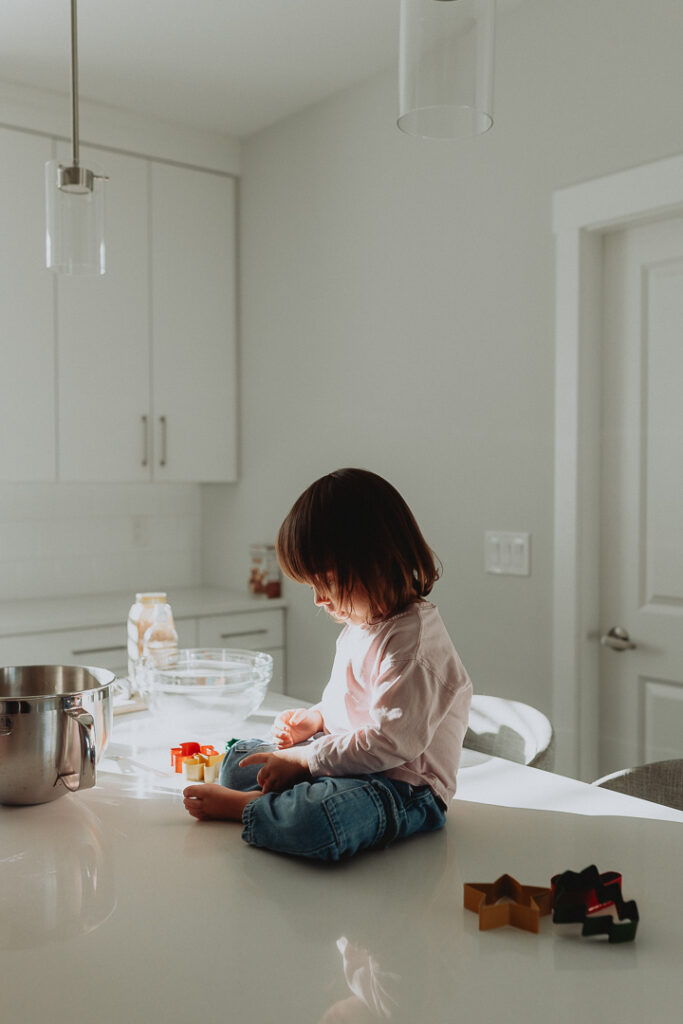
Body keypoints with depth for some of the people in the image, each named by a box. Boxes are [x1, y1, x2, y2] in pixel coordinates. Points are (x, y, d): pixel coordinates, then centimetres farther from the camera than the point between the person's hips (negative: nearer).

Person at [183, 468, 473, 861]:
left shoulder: (414, 638, -23)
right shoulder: (362, 622, 9)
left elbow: (390, 742, -27)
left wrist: (303, 760, -20)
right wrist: (315, 718, 6)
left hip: (408, 788, -10)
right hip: (352, 759, 10)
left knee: (316, 821, -39)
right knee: (241, 759, 16)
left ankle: (240, 805, -14)